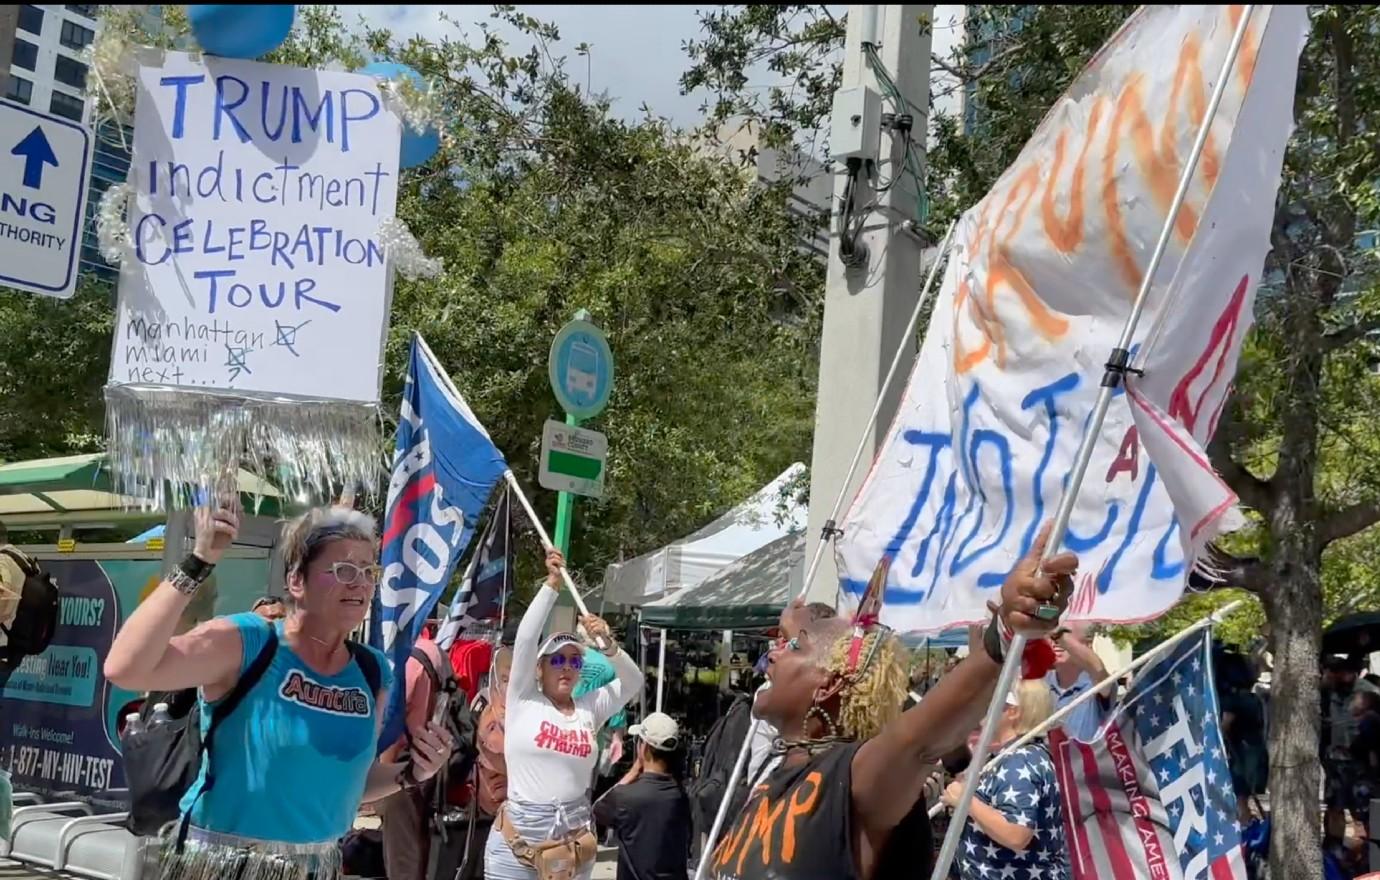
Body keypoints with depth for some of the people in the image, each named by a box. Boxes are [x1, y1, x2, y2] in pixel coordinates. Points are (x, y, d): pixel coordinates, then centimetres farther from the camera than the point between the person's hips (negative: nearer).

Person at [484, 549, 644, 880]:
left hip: (573, 844, 3)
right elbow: (526, 638, -7)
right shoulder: (523, 701, 1)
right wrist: (552, 584, -7)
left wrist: (607, 644, -8)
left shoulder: (589, 709, 9)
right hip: (518, 839, -3)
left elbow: (633, 683, 6)